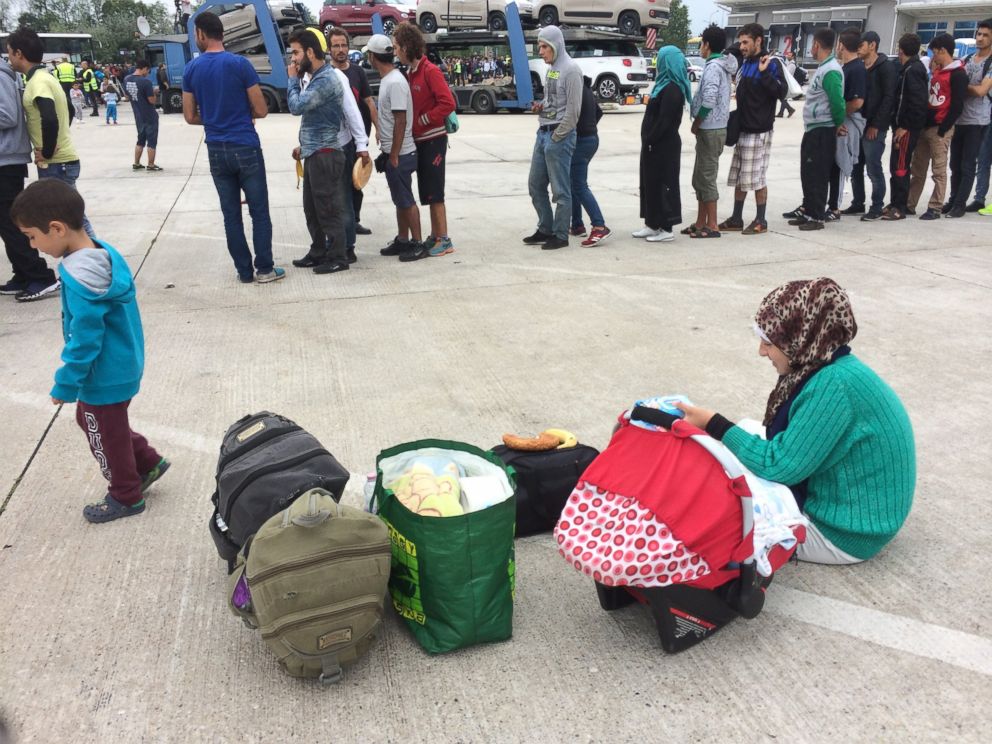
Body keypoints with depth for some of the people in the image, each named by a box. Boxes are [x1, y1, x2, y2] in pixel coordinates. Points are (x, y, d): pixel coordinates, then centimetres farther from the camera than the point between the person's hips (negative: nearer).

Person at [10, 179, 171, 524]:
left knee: (106, 437, 12)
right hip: (121, 366, 9)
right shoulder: (104, 252, -3)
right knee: (89, 419, 28)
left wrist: (65, 384, -13)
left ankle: (126, 497, 32)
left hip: (104, 377, -9)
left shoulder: (79, 278, -31)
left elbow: (84, 340, -25)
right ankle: (148, 463, 35)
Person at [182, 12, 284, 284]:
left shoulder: (191, 69, 3)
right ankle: (265, 268, 8)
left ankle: (244, 271, 14)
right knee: (259, 211, 5)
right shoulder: (240, 64, -8)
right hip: (246, 148, -3)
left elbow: (190, 116, 7)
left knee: (231, 214, 10)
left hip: (216, 151, 3)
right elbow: (261, 110, -6)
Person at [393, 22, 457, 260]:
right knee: (427, 193, 11)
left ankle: (444, 240, 2)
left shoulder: (430, 71, -13)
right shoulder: (410, 73, 12)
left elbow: (448, 103, -21)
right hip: (419, 141, 8)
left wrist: (423, 120, -15)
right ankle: (434, 237, 19)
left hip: (433, 140, -8)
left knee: (434, 193, -5)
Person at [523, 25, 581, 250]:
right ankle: (545, 229, 24)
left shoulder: (570, 70, -11)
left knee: (560, 189, -2)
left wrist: (557, 136, -15)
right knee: (535, 185, 13)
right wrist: (540, 106, 4)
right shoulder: (551, 68, 15)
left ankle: (560, 236, 6)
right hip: (543, 132, 9)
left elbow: (573, 109, -15)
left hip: (559, 136, -9)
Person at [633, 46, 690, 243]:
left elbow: (664, 121, -22)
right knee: (650, 183, 13)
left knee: (663, 184, -4)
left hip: (663, 146, -10)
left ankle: (666, 229, 3)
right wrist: (648, 141, 11)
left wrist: (649, 140, -18)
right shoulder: (664, 85, 13)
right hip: (656, 145, 10)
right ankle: (653, 224, 21)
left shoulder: (672, 90, -17)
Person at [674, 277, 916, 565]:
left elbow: (779, 465, -27)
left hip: (846, 534, -9)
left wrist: (714, 425, -17)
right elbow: (790, 448, 4)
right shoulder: (832, 370, 0)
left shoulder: (834, 385, -29)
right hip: (835, 503, 9)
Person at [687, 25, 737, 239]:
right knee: (700, 178, 14)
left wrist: (696, 123, -13)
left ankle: (712, 226, -1)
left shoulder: (713, 67, -15)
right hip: (714, 128, 10)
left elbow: (708, 100, -25)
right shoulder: (723, 65, 15)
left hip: (710, 130, -10)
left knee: (706, 178, -5)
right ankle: (701, 223, 21)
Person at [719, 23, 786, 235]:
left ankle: (760, 221, 6)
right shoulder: (745, 64, 14)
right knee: (739, 178, 11)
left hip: (759, 132, -8)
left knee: (757, 178, -3)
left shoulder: (770, 64, -10)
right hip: (743, 130, 8)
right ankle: (736, 219, 19)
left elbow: (782, 91, -19)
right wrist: (736, 121, 8)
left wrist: (764, 73, -26)